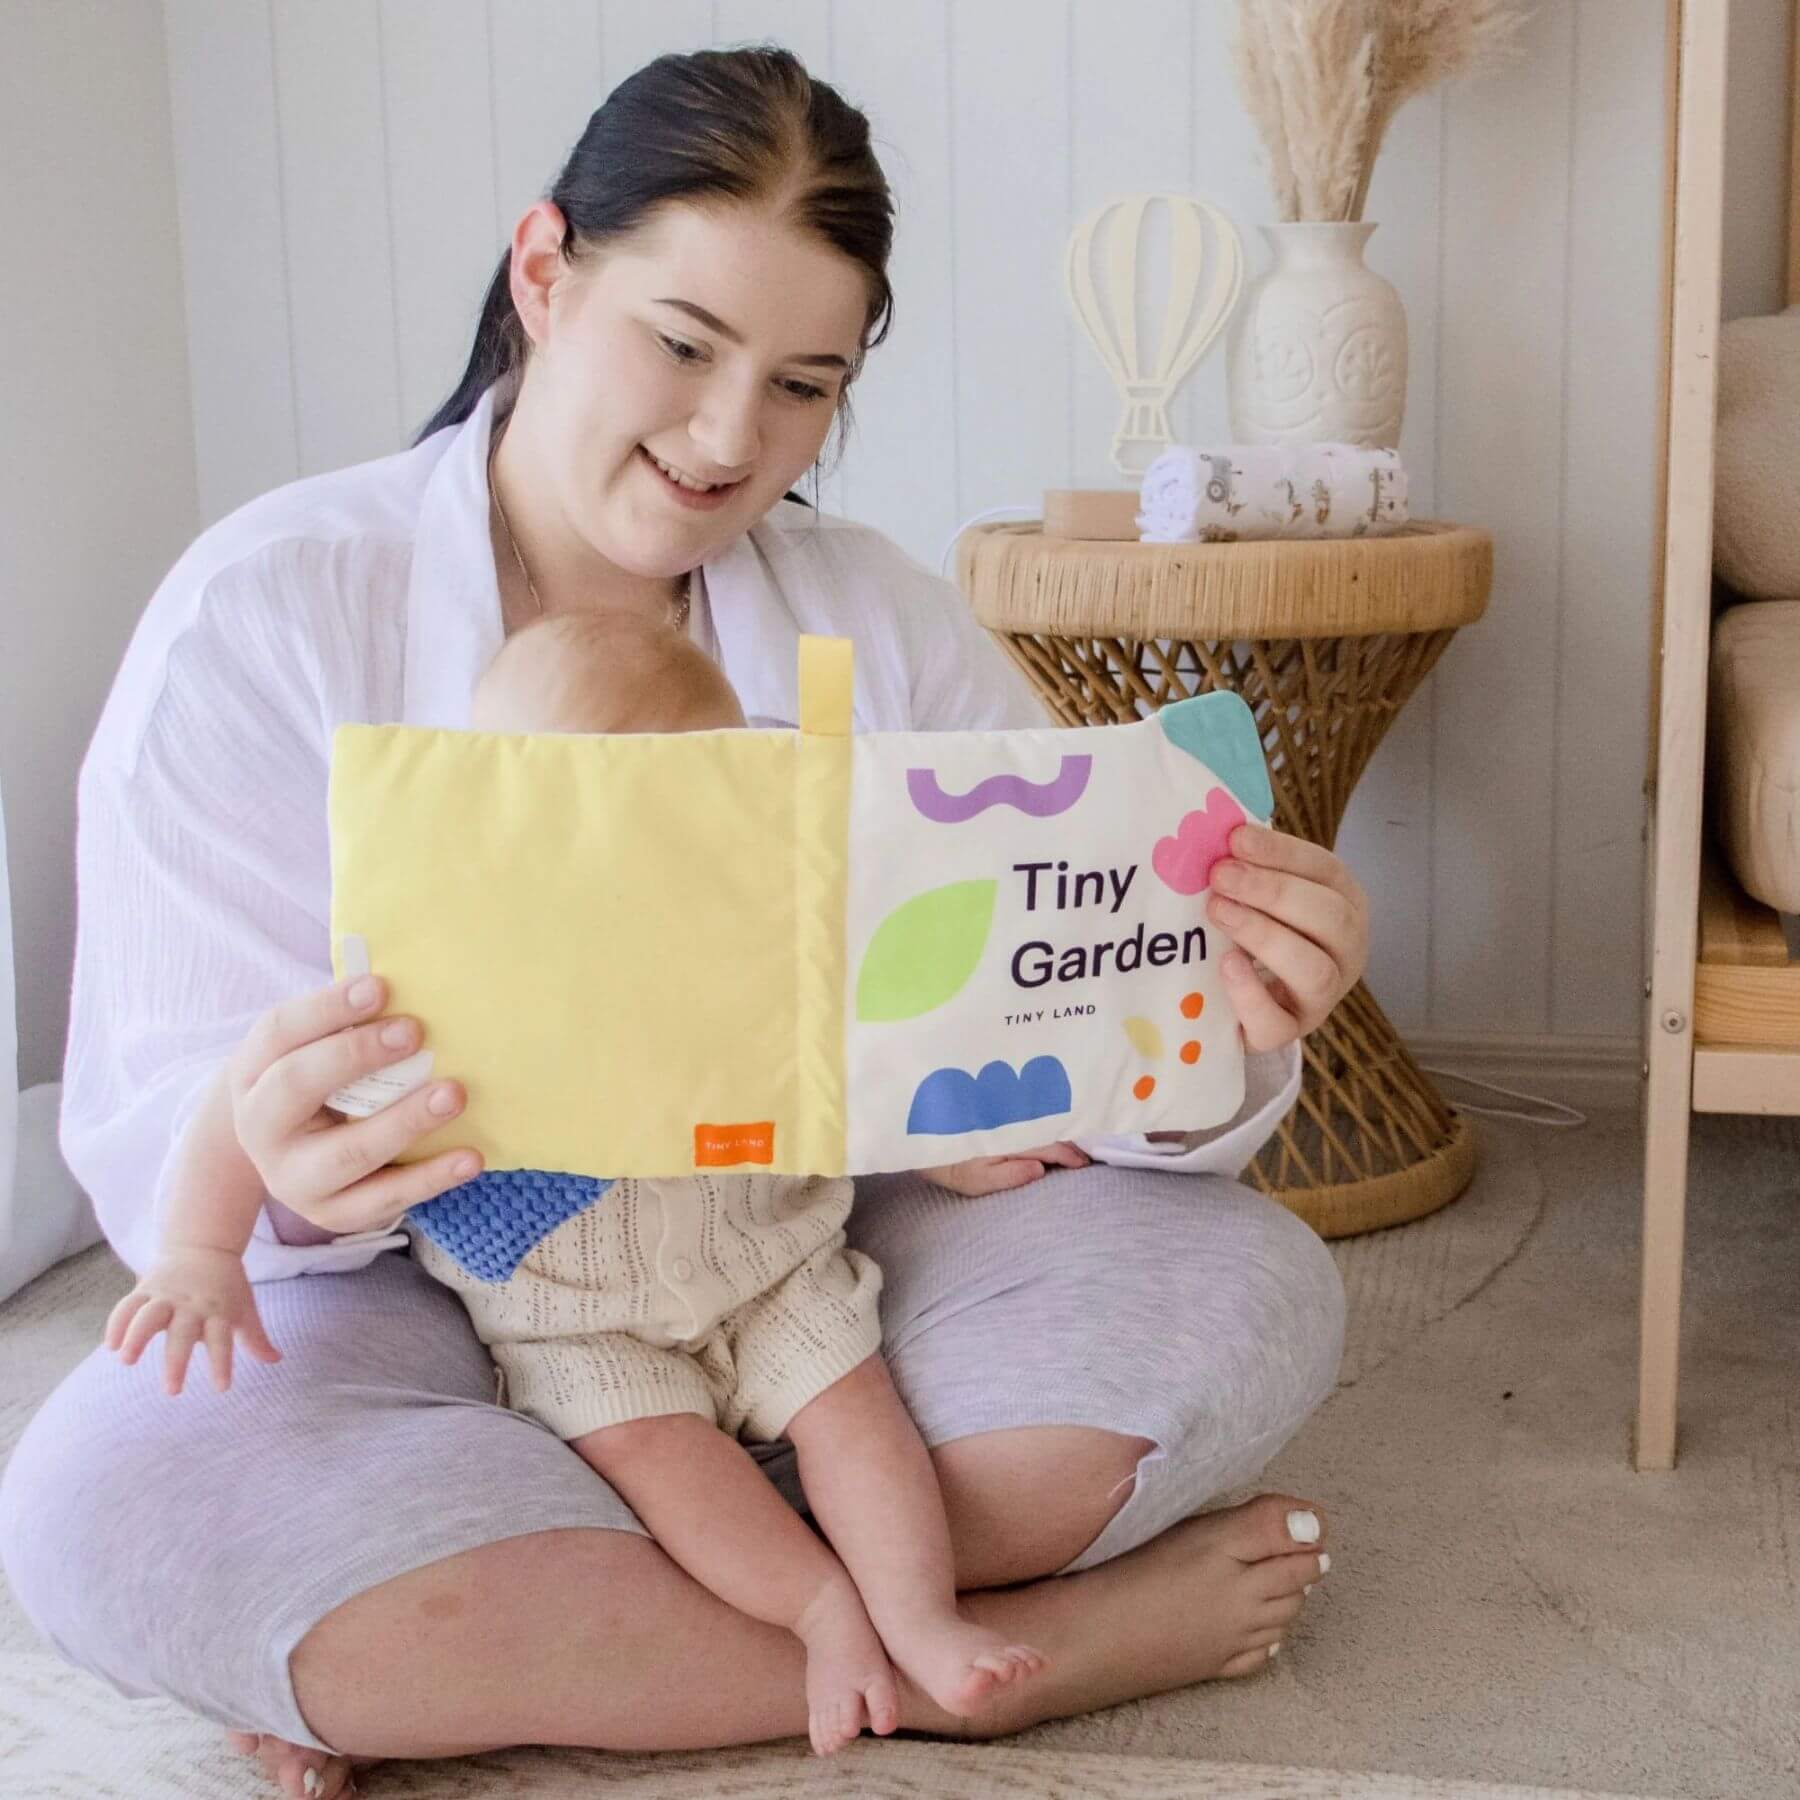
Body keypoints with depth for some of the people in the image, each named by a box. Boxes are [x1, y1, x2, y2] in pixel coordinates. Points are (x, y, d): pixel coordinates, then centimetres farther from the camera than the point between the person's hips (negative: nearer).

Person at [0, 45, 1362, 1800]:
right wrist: (290, 1175, -39)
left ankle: (432, 1651, -18)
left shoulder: (880, 625, 2)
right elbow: (158, 1143, -13)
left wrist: (1217, 1030, -33)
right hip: (433, 1288, -2)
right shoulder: (264, 615, -8)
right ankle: (998, 1651, -23)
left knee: (1249, 1289, -21)